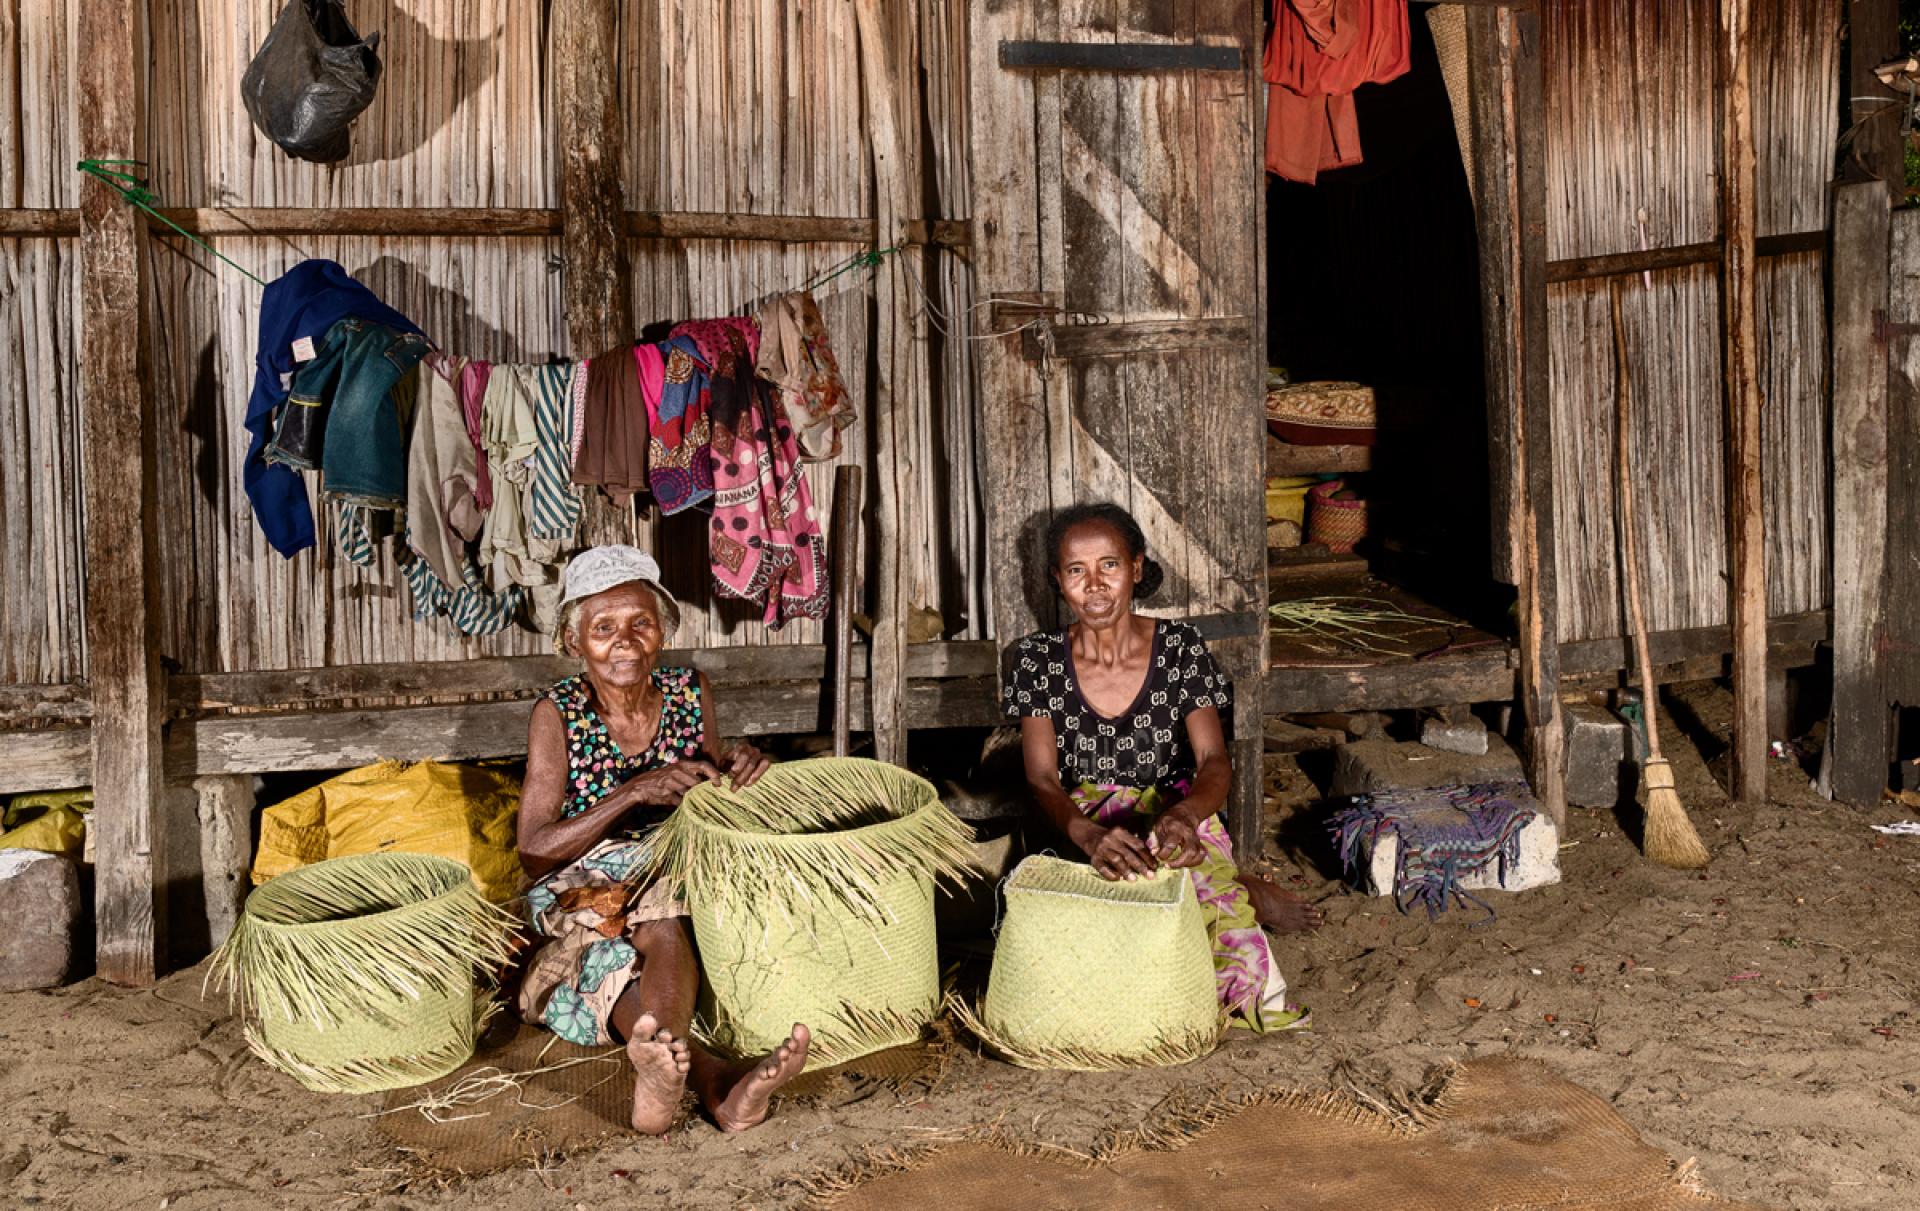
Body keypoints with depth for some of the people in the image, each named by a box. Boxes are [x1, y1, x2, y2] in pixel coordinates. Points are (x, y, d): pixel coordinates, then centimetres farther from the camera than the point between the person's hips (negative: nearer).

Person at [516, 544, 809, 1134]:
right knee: (665, 937, -37)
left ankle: (660, 1070, -61)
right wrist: (635, 792, -24)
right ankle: (715, 1080, -60)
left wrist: (737, 770, -8)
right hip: (584, 896, -2)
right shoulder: (557, 715, -7)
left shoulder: (690, 692, 2)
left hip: (684, 884, 3)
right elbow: (533, 853, -13)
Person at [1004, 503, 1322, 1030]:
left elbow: (1215, 761, -8)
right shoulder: (1038, 660, -1)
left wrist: (1184, 815, -34)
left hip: (1175, 821, -1)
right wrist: (1090, 836, -34)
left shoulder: (1180, 649, -1)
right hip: (1077, 828, 1)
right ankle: (1242, 893, -14)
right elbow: (1041, 780, -10)